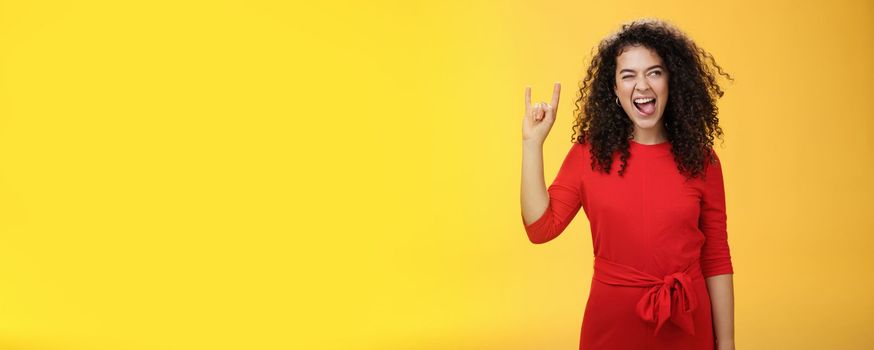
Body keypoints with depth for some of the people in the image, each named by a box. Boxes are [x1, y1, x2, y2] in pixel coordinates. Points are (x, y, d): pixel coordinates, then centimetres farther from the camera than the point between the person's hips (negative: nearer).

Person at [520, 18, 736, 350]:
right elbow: (540, 228, -10)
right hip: (612, 322, 0)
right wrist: (533, 142, -11)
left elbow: (717, 261, 0)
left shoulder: (701, 161, -3)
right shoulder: (589, 153, -3)